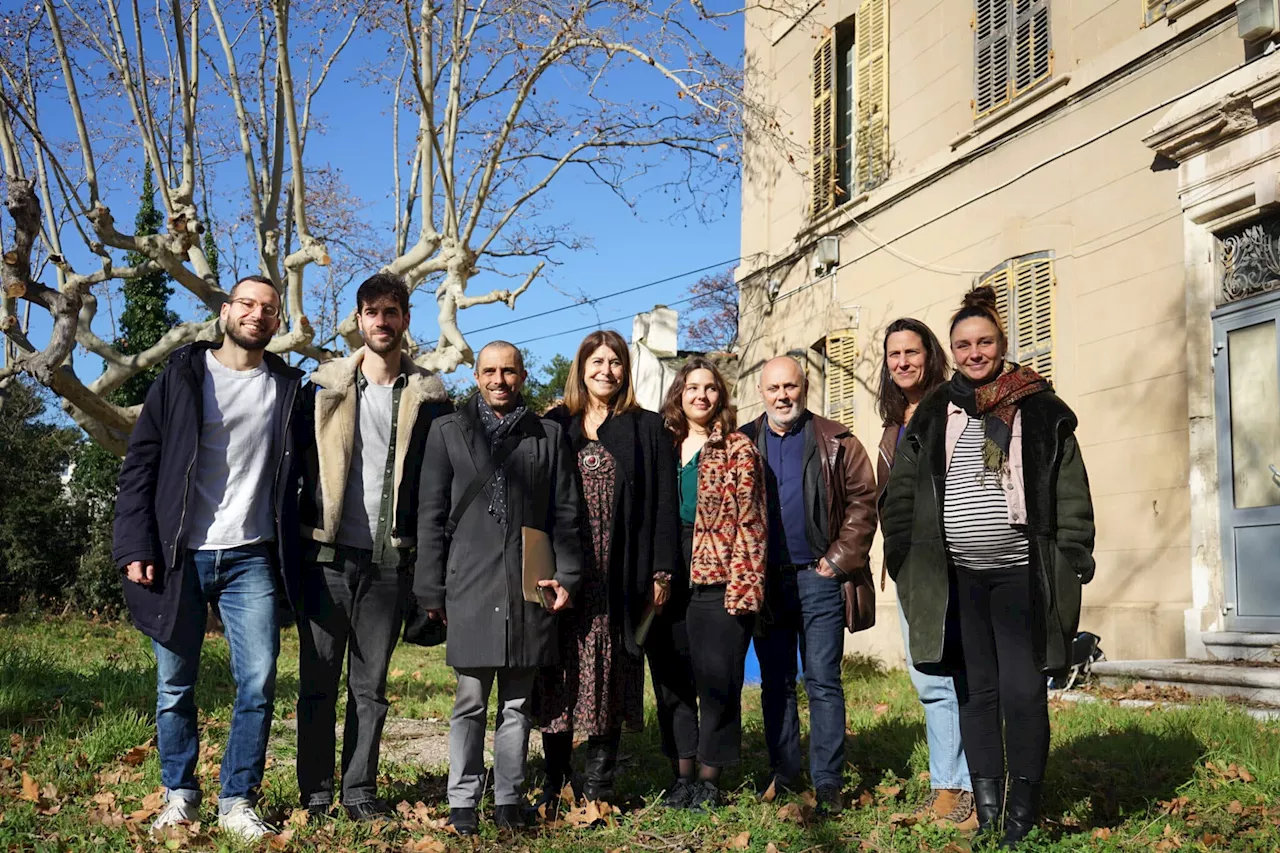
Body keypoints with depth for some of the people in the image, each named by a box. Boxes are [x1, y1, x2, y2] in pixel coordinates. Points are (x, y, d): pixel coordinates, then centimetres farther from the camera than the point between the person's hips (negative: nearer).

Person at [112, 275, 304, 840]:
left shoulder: (286, 387, 10)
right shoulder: (184, 375, 4)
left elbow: (293, 474, 11)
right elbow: (140, 463, 2)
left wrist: (290, 560, 2)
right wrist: (136, 548, -7)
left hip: (251, 559, 1)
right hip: (179, 557, -1)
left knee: (258, 683, -4)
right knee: (174, 686, 6)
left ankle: (237, 803, 9)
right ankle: (180, 796, 22)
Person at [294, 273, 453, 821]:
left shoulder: (428, 399, 5)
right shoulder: (324, 388, 6)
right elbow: (297, 463, 6)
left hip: (390, 560, 0)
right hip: (326, 555, 0)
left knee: (371, 684, 8)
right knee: (318, 681, 4)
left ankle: (360, 791, 17)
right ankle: (316, 793, 13)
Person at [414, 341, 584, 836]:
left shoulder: (549, 436, 11)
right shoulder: (448, 432, 7)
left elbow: (566, 514, 10)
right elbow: (432, 516, 5)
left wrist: (566, 576, 0)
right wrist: (431, 591, 1)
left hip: (530, 588, 1)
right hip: (470, 586, -1)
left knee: (518, 702, 8)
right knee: (470, 703, 2)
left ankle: (508, 799, 17)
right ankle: (463, 802, 11)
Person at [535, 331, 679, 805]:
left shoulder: (647, 429, 7)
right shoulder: (555, 426, 11)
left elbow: (663, 503, 3)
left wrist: (661, 571, -5)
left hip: (618, 577, -1)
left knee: (611, 673, 1)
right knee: (559, 673, 2)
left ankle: (599, 785, 10)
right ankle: (555, 782, 10)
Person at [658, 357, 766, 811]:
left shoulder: (738, 449, 2)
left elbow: (750, 521, -4)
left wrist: (744, 584, -13)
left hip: (718, 581, -4)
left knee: (717, 679, -2)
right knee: (671, 679, 7)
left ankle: (710, 779, 11)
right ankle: (682, 776, 19)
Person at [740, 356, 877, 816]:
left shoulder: (835, 442, 2)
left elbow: (863, 498, -3)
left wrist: (839, 559, -9)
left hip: (818, 577, -2)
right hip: (764, 579, 3)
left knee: (823, 681, -1)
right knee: (775, 683, 10)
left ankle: (828, 782, 4)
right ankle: (784, 774, 20)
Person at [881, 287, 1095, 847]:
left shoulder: (1041, 409, 4)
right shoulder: (932, 416, 10)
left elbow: (1071, 492, 3)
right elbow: (902, 494, 12)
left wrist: (1072, 563, -3)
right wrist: (905, 563, 4)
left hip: (1023, 574, -2)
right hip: (957, 578, 3)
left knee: (1022, 692, -5)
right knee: (976, 691, 7)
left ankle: (1023, 816, 7)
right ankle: (986, 815, 15)